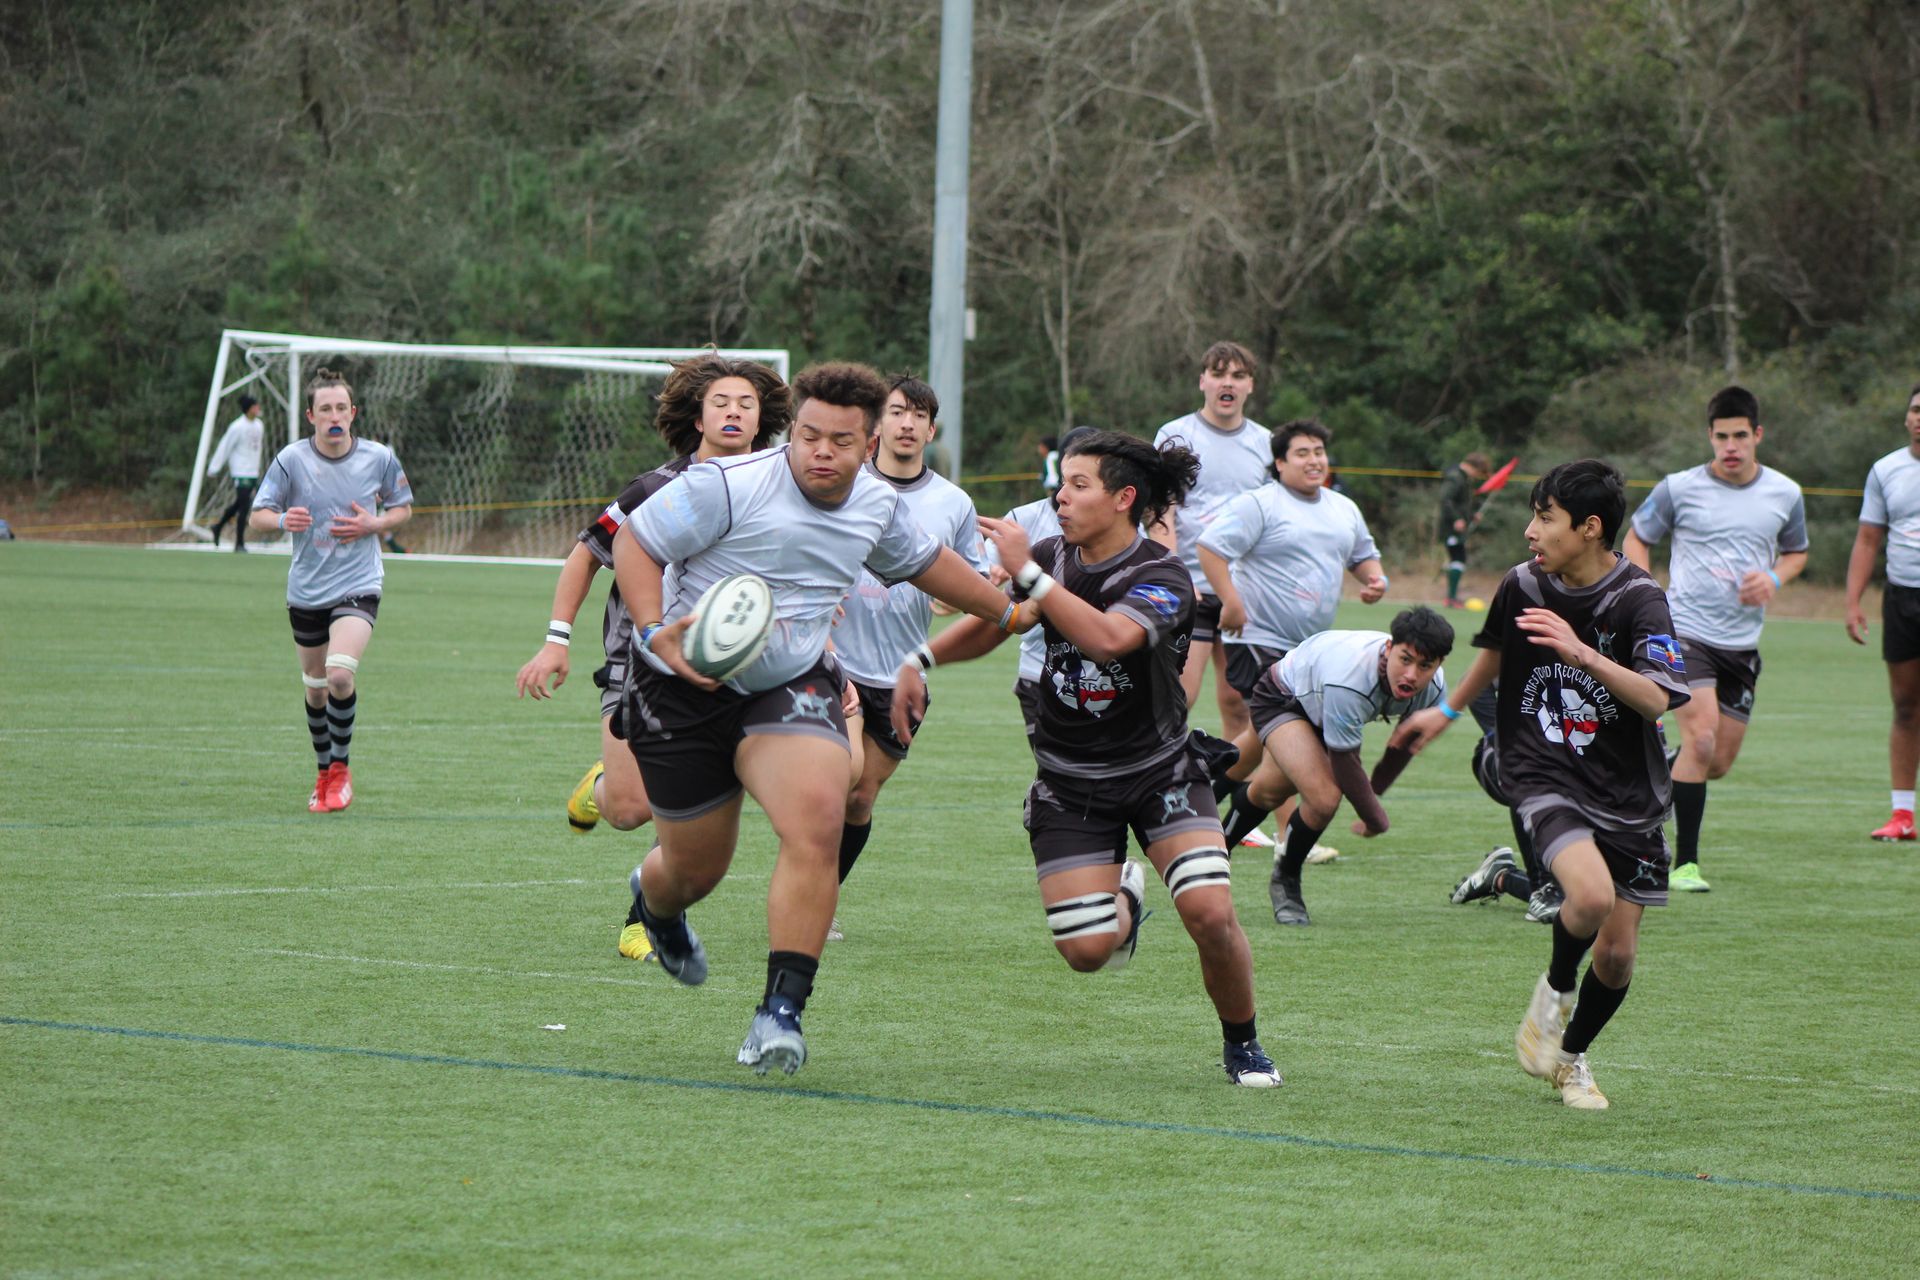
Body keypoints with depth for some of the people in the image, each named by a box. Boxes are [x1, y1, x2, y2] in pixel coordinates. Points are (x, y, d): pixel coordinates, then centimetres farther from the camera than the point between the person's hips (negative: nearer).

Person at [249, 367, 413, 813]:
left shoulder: (379, 458, -5)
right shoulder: (291, 459, -7)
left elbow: (403, 508, 11)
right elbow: (257, 516, -3)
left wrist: (373, 525, -10)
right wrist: (282, 520, -26)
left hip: (358, 586, -2)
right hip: (306, 590, 2)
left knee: (340, 675, -23)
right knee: (315, 687, 12)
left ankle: (341, 766, -2)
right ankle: (325, 774, 35)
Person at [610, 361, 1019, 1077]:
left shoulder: (877, 506, 1)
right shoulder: (730, 486, -19)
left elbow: (922, 561, 23)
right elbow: (635, 543, -12)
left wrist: (1007, 610, 31)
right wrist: (655, 631, -27)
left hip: (792, 686, 3)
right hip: (684, 688, -3)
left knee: (818, 823, -25)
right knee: (693, 868, 8)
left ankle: (781, 1011, -21)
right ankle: (654, 903, 50)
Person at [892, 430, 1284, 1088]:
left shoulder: (1163, 577, -18)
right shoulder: (1052, 557, -2)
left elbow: (1107, 638, -38)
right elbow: (988, 623, 15)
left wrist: (1026, 573, -39)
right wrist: (919, 661, -1)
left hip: (1159, 771, -3)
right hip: (1068, 781, 3)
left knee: (1211, 915, -21)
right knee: (1085, 952, -8)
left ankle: (1241, 1043, 7)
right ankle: (1124, 901, 32)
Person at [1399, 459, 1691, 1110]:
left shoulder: (1639, 599, -15)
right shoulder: (1523, 585, -3)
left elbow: (1658, 698, -27)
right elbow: (1496, 648, 20)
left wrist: (1581, 653, -37)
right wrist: (1447, 710, 33)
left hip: (1628, 794, 0)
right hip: (1545, 779, 0)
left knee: (1617, 953, 3)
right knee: (1592, 894, -28)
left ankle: (1571, 1055, 31)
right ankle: (1554, 990, 3)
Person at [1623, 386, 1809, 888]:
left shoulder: (1785, 494, 4)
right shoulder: (1678, 488, -4)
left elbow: (1796, 552, 20)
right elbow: (1636, 539, 9)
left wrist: (1774, 579, -3)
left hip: (1742, 642, 4)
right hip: (1685, 631, -4)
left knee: (1719, 763, 7)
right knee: (1701, 739, -21)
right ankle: (1684, 863, -14)